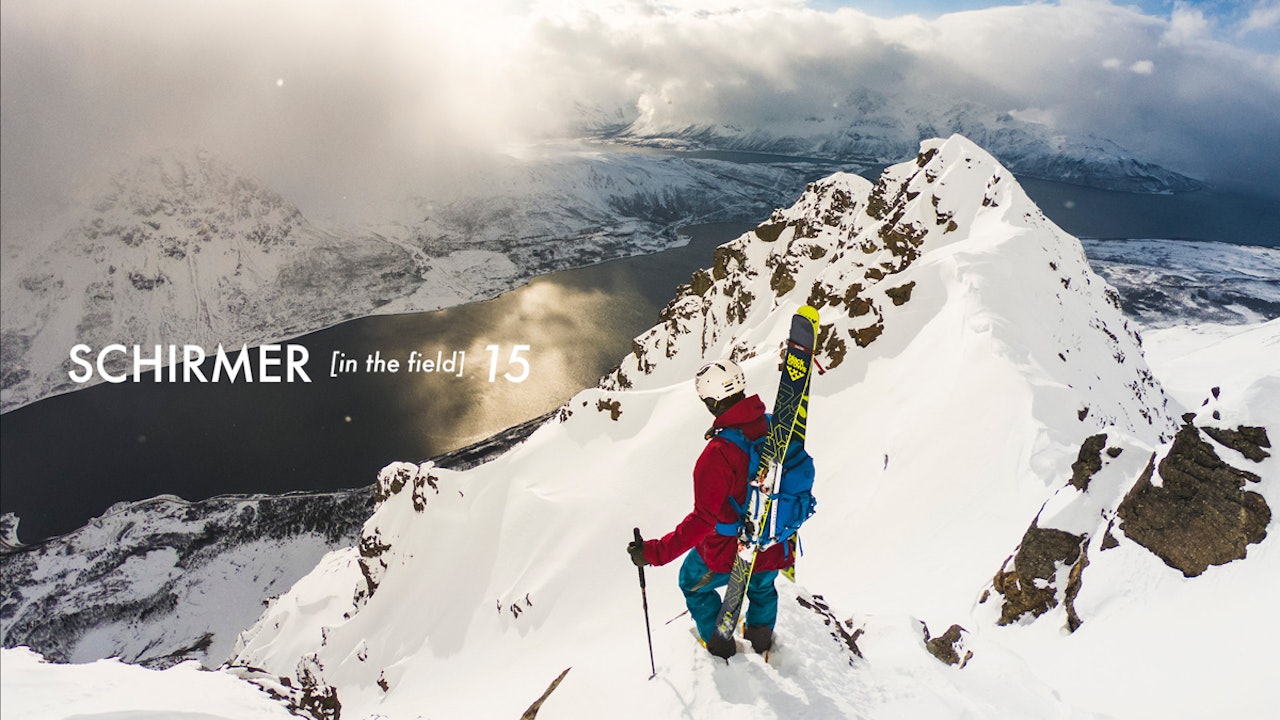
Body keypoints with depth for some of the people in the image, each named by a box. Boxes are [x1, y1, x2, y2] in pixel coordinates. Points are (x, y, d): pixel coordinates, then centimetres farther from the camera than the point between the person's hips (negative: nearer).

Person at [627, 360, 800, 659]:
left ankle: (719, 642, 44)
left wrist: (655, 552, -30)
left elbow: (703, 519, -33)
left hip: (729, 554, -5)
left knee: (693, 583, 28)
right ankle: (761, 636, 61)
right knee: (762, 585, 38)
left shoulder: (718, 455, -33)